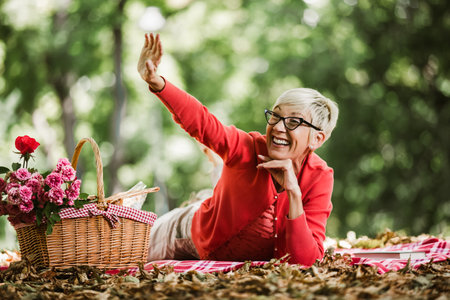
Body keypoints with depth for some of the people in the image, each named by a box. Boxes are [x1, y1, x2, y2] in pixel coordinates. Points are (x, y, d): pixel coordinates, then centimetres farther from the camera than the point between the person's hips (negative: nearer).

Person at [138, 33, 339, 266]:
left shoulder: (319, 178, -31)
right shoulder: (249, 148, -35)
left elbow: (303, 261, -37)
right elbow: (198, 120, -52)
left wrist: (293, 193, -47)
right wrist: (156, 83, -68)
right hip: (194, 234, -1)